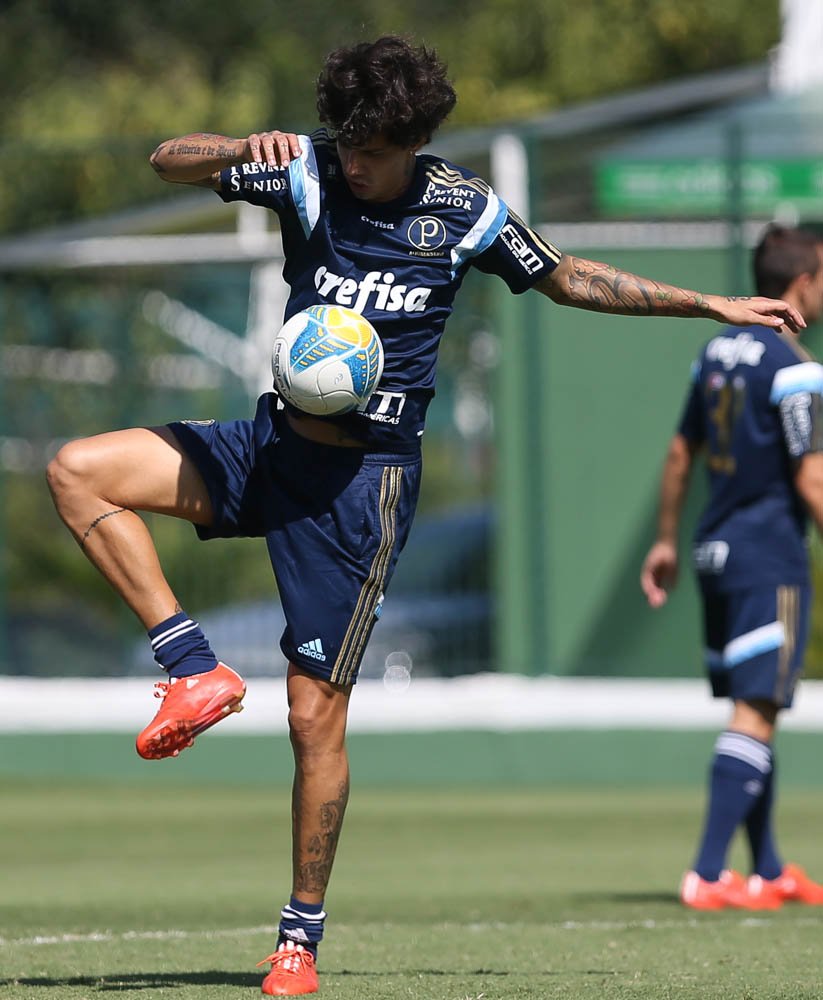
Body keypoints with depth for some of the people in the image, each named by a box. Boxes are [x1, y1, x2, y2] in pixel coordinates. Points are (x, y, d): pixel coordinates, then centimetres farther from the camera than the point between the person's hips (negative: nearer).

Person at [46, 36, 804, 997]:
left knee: (315, 713, -4)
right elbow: (169, 161, -13)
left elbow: (568, 278, 12)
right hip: (271, 441, 3)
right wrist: (242, 150, -34)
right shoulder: (306, 172, -5)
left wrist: (710, 305, 12)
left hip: (363, 479, -3)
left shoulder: (465, 214, -5)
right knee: (78, 472, -13)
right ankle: (197, 673, -10)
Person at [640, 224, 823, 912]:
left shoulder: (720, 349, 11)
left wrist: (666, 540, 27)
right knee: (756, 712, -9)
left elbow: (681, 454, 18)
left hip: (716, 549, 9)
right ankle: (708, 875, -15)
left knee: (751, 708, 15)